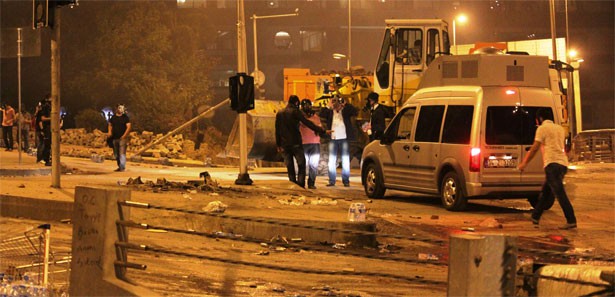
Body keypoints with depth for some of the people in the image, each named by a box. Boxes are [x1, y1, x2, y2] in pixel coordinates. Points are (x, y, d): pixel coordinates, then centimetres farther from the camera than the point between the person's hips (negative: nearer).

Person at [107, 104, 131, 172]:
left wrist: (124, 135, -16)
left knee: (122, 153, -12)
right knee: (116, 154, 10)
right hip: (114, 138, 5)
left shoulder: (125, 117, -1)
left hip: (122, 138, -5)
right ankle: (119, 166, 21)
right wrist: (110, 132, 4)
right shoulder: (113, 117, 11)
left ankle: (122, 167, -14)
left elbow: (128, 127, -6)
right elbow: (110, 125, 22)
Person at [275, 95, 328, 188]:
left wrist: (278, 145, 21)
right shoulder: (295, 112, -5)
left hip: (285, 145, 5)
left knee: (290, 167, 9)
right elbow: (307, 123, -11)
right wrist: (322, 131, -11)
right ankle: (301, 186, -10)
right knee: (301, 165, 1)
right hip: (296, 143, -5)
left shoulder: (279, 113, 12)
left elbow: (277, 130, 15)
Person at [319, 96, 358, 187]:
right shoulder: (330, 112, 6)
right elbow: (321, 114, -7)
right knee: (332, 160, 3)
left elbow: (355, 112, -11)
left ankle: (346, 180, 7)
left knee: (345, 160, 2)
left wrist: (346, 105, -15)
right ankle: (331, 181, 9)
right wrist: (328, 106, -13)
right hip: (333, 139, 2)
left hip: (344, 138, -2)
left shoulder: (345, 111, 2)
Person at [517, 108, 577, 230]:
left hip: (552, 164, -8)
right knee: (546, 192, 17)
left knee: (560, 193, -12)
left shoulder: (542, 128, 0)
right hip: (563, 163, 8)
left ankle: (571, 221, -20)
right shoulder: (560, 128, 23)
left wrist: (524, 163, 7)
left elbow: (534, 148, -1)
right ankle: (535, 217, 25)